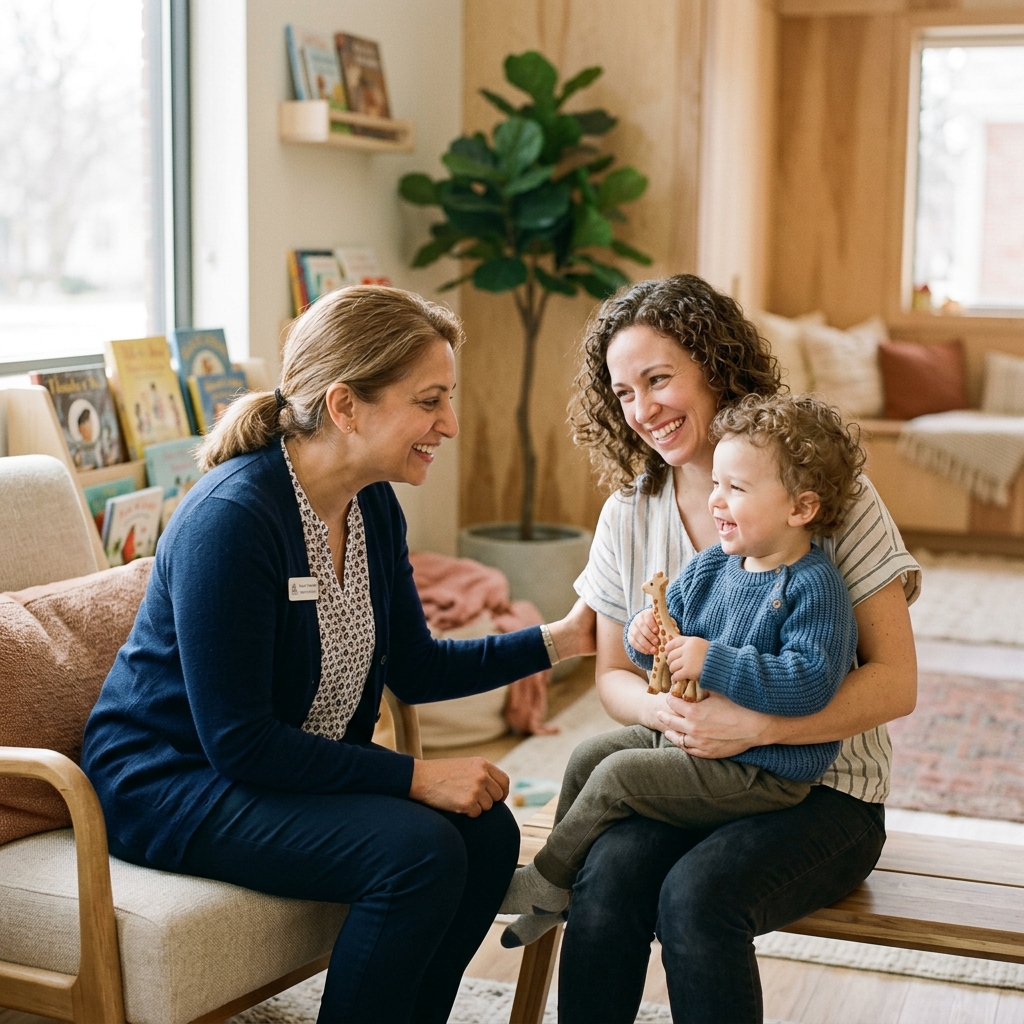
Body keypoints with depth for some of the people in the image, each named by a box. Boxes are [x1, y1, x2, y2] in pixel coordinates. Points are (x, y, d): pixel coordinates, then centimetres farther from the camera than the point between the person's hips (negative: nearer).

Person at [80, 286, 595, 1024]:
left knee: (488, 832, -9)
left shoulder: (373, 506, 0)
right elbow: (237, 741, -26)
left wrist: (557, 640, -1)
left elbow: (413, 667, 9)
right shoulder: (231, 518, -26)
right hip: (173, 782, -8)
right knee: (418, 850, -25)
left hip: (304, 764, 8)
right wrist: (413, 777, -25)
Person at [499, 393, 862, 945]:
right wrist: (646, 633, -7)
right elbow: (671, 617, 18)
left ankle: (544, 881, 3)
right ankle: (563, 884, 20)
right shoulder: (710, 566, 6)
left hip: (760, 771, -9)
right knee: (588, 754, 9)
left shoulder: (814, 588, -20)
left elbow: (810, 681, -31)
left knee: (618, 775, -16)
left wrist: (713, 662, -31)